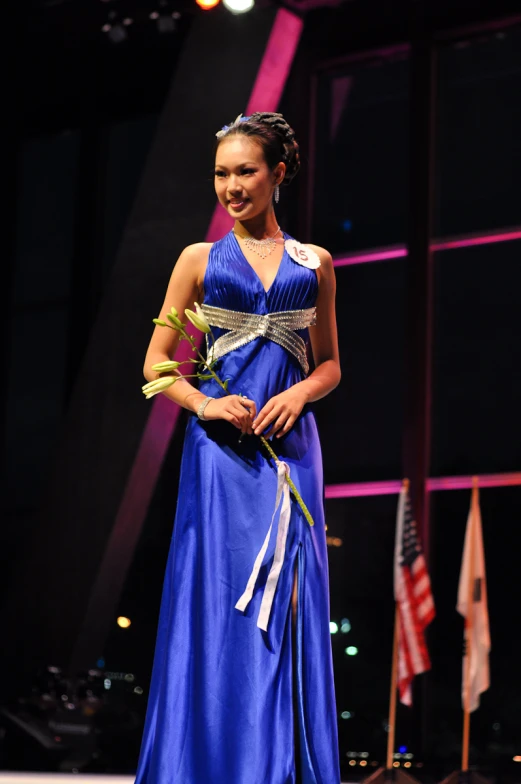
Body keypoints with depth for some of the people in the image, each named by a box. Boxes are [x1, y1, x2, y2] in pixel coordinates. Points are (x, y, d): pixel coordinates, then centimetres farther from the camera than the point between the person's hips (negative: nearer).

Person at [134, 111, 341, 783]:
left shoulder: (314, 265, 12)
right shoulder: (200, 261, 8)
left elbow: (330, 364, 16)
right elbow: (156, 363, 7)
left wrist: (299, 392, -5)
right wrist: (204, 403, -11)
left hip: (290, 447, 1)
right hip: (220, 450, -1)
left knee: (289, 610, -1)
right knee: (218, 608, -5)